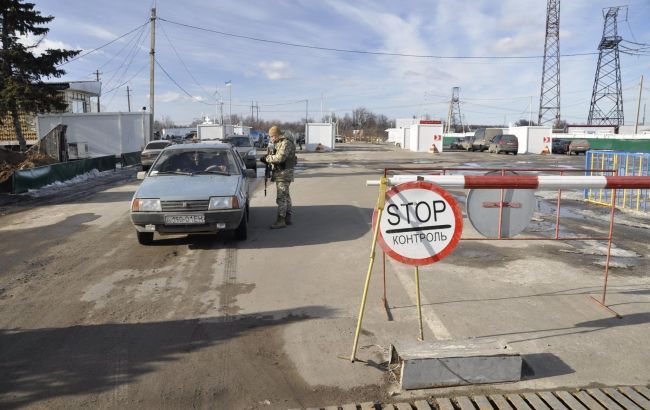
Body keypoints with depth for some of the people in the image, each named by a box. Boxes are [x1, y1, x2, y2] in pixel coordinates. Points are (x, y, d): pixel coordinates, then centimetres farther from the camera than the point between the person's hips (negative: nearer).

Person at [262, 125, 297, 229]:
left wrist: (267, 158, -16)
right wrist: (267, 160, 3)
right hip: (280, 173, 10)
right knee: (285, 196, 13)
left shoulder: (286, 143, -15)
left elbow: (280, 157, -27)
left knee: (281, 197, -11)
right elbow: (275, 156, 22)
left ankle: (281, 220, -10)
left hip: (284, 173, -10)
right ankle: (288, 218, 20)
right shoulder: (278, 143, 17)